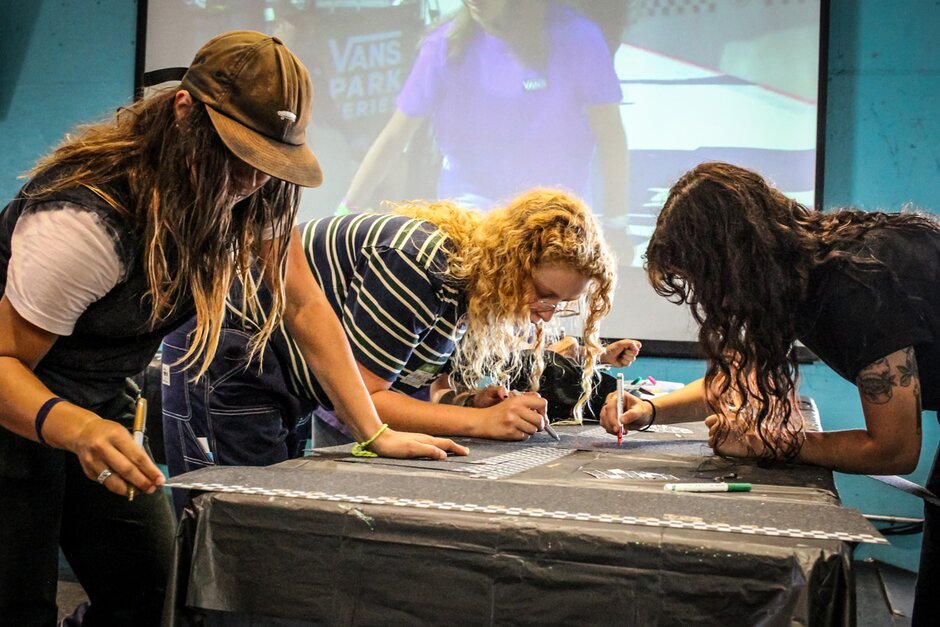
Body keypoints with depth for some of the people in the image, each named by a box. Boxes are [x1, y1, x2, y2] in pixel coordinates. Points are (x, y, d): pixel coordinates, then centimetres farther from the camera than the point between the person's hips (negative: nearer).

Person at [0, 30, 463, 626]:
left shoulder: (257, 195, -14)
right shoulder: (88, 217, -31)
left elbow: (303, 303, -11)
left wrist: (376, 433, -17)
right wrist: (74, 428, -46)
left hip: (101, 407, 6)